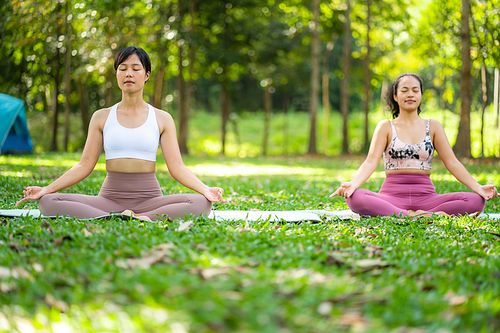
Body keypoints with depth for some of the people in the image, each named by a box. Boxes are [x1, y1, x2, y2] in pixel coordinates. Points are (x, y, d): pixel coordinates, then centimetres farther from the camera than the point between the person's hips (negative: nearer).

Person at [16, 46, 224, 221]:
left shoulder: (162, 119, 8)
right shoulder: (101, 117, 12)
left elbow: (176, 167, 2)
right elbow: (84, 166, 9)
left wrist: (205, 189, -16)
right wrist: (46, 189, -3)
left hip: (149, 199, -1)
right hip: (109, 199, 1)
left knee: (201, 203, -31)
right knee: (48, 202, -26)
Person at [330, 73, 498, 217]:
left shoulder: (433, 126, 15)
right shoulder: (386, 127, 10)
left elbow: (452, 163, 10)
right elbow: (371, 162, -2)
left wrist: (478, 187, -7)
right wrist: (353, 183, -24)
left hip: (425, 196, 2)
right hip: (392, 195, -2)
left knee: (476, 200, -24)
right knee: (355, 198, -35)